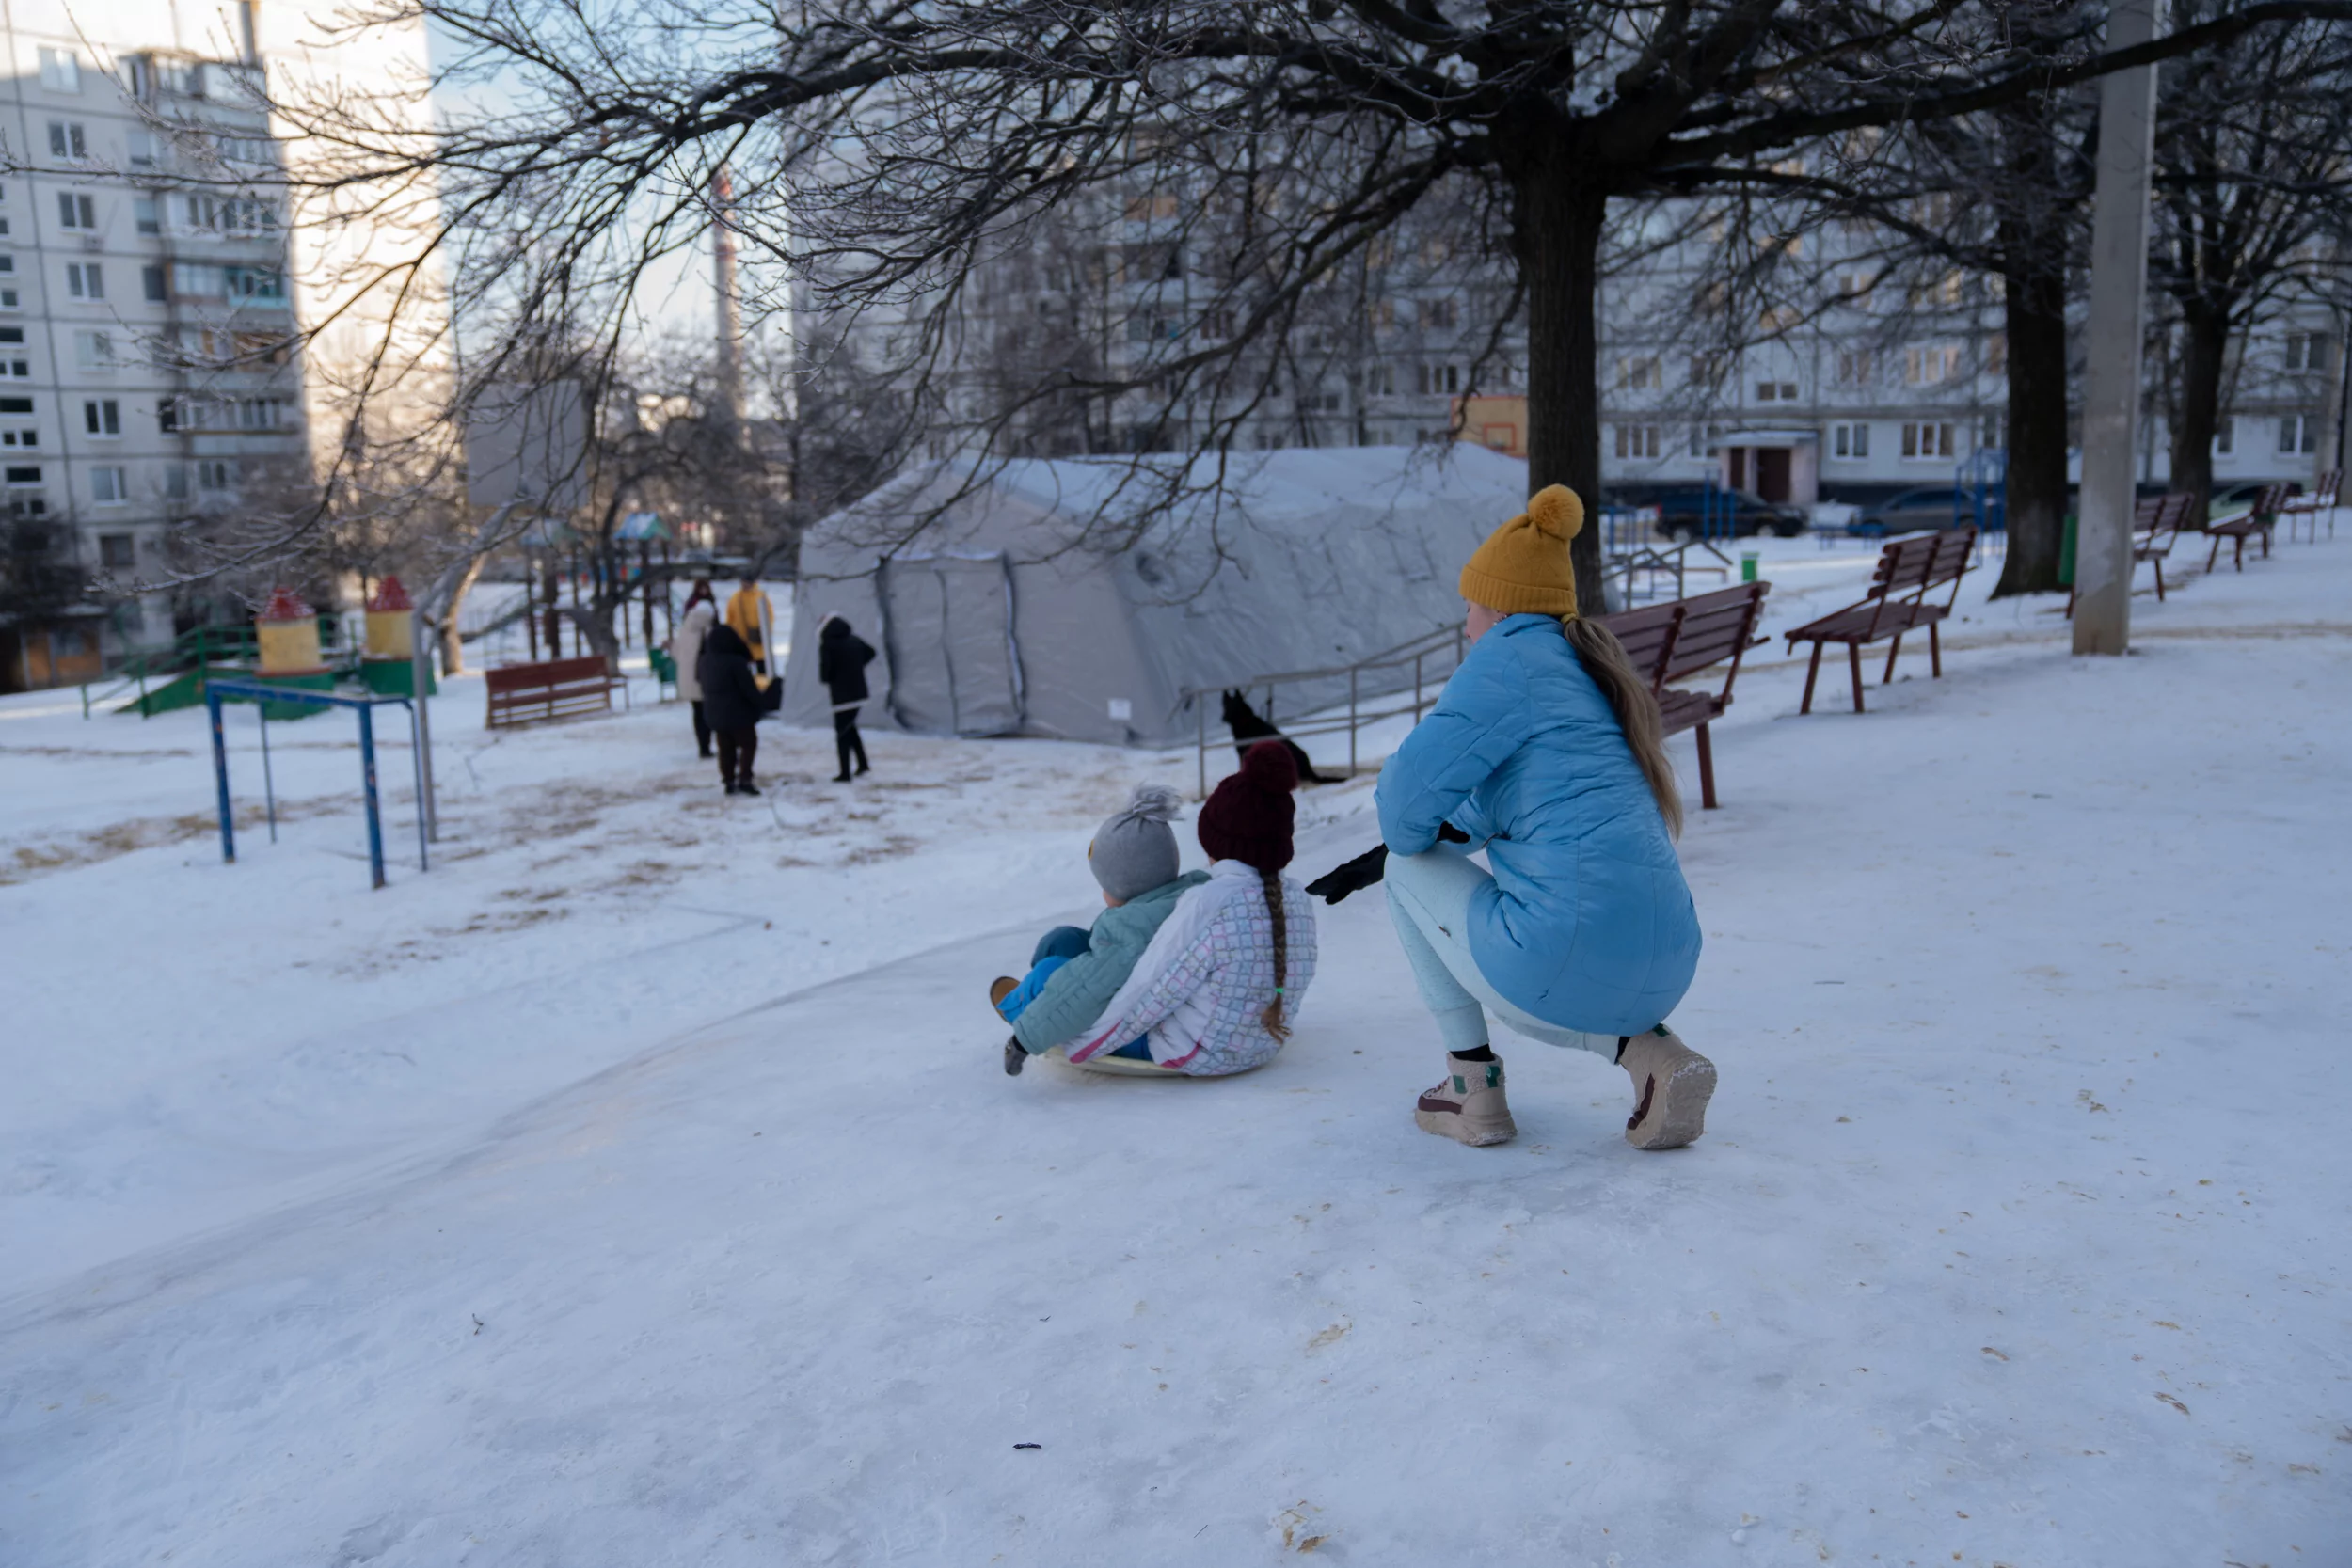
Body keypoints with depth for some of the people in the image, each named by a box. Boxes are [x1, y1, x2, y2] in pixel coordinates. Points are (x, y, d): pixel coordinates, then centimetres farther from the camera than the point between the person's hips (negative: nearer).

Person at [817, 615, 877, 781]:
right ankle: (863, 764, 23)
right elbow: (870, 653, 21)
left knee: (842, 733, 0)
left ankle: (845, 773, -2)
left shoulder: (827, 645, -13)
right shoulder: (854, 639, 8)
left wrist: (826, 679, 4)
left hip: (842, 694, -7)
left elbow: (825, 669, -18)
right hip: (859, 692, 7)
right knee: (851, 728, 23)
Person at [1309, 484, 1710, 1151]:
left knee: (1410, 864, 17)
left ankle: (1475, 1088, 15)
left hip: (1566, 961, -8)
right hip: (1661, 976, 8)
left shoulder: (1511, 655, -4)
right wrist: (1362, 867, 33)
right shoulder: (1587, 670, 22)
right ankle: (1648, 1050, 10)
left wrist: (1400, 843, 15)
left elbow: (1411, 791, -10)